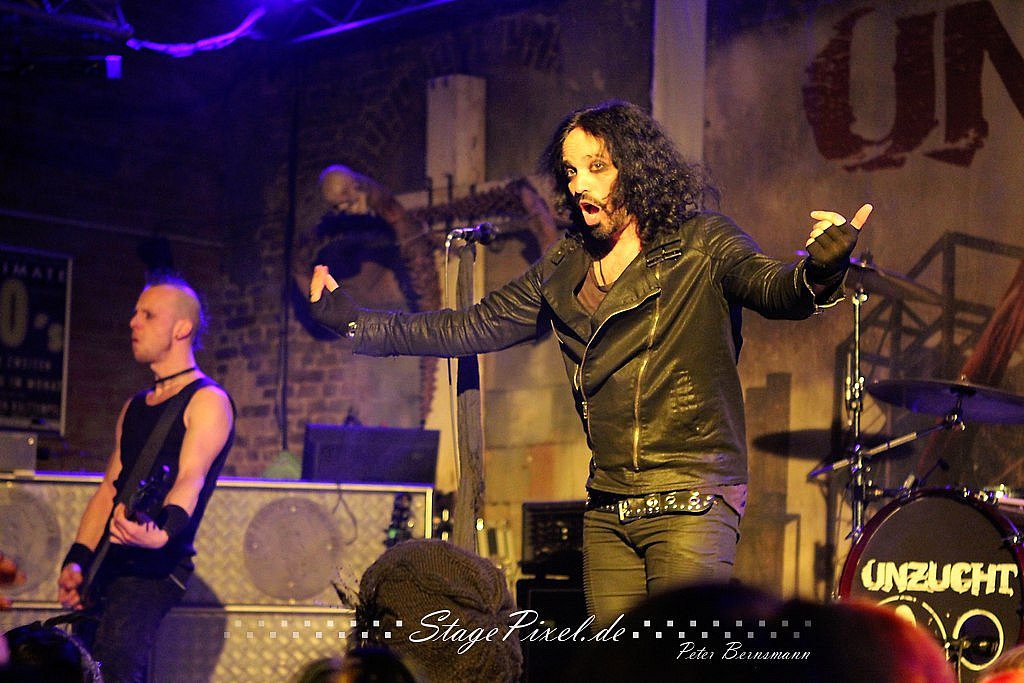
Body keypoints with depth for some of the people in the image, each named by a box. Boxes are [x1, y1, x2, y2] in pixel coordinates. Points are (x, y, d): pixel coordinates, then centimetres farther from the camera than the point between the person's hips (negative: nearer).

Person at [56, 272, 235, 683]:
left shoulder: (207, 400, -5)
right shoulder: (135, 407, 20)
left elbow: (192, 478, -20)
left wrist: (162, 532, -40)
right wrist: (76, 560, 7)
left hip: (156, 563, -8)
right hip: (109, 561, 8)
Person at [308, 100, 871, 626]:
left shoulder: (701, 244, -3)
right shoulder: (565, 270, 14)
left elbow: (772, 289, -20)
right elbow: (473, 327, 20)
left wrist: (817, 271, -44)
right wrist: (354, 321, 17)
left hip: (691, 502, -5)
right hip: (608, 509, 6)